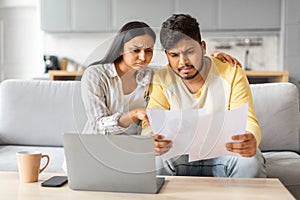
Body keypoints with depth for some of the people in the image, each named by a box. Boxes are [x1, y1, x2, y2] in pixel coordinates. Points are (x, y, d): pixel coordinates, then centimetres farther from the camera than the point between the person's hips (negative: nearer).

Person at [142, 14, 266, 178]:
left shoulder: (232, 75, -7)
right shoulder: (161, 81, -5)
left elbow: (248, 122, -15)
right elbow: (150, 126, -11)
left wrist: (250, 141, -41)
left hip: (224, 151, 0)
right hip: (181, 154, 1)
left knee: (250, 161, -32)